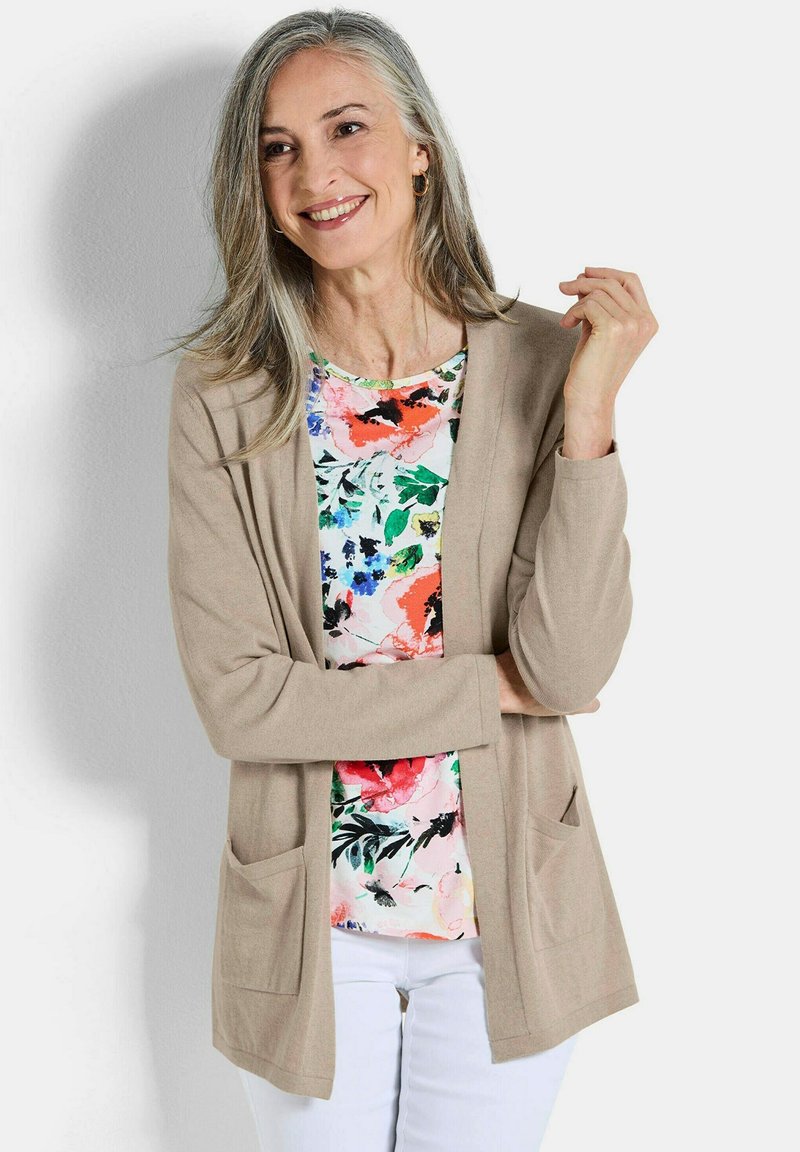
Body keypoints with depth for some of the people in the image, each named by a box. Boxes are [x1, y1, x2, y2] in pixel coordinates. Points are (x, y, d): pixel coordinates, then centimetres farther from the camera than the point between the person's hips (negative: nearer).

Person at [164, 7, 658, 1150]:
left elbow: (571, 668, -17)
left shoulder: (542, 362, -9)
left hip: (505, 911, 1)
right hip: (313, 920, 0)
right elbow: (235, 695, -15)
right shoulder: (224, 395, -9)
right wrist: (498, 684, -16)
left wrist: (589, 409, -24)